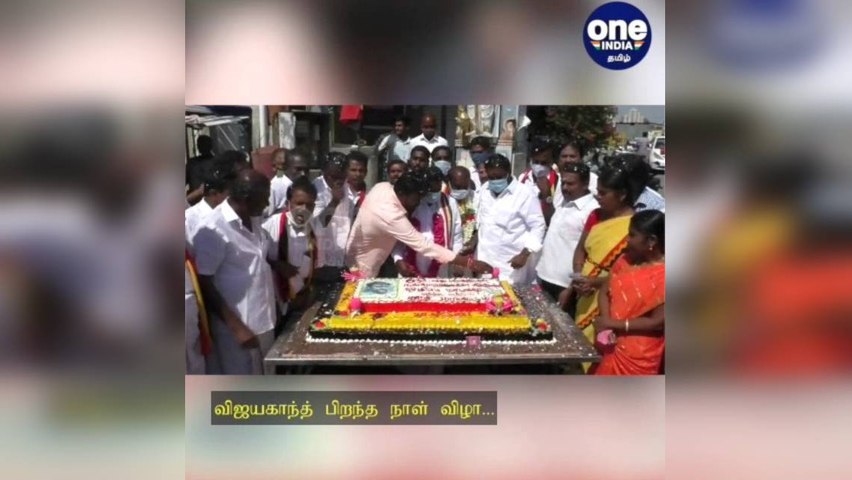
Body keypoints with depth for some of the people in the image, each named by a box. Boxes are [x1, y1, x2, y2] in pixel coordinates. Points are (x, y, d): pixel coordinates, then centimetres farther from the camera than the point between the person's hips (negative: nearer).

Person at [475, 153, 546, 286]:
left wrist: (524, 254, -17)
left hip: (511, 263, -6)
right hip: (485, 260, 6)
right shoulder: (485, 190, 8)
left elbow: (537, 227, -11)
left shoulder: (525, 194, -11)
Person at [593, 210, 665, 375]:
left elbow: (658, 322, -19)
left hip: (637, 356, -6)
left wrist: (615, 324, -18)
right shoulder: (626, 260, 3)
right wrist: (605, 319, -13)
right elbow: (605, 291, 6)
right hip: (611, 345, 6)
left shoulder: (663, 276, -18)